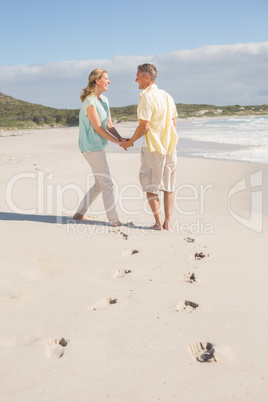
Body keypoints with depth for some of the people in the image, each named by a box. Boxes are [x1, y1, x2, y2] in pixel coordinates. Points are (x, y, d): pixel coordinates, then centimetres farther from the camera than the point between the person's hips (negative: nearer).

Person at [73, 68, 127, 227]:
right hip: (92, 147, -10)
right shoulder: (89, 102, -16)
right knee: (107, 184, -5)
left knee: (100, 184, 15)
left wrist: (120, 138, -5)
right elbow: (98, 128, -16)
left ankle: (80, 213, 23)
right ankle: (114, 220, 4)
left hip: (98, 147, 10)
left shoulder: (104, 100, 13)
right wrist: (117, 142, -13)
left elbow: (109, 124, 11)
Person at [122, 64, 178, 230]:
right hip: (169, 147, 7)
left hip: (153, 148, -7)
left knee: (151, 186, 5)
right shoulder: (167, 96, 11)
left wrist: (130, 141, -3)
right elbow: (173, 124, 14)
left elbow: (144, 126, -17)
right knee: (168, 186, 11)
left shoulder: (147, 97, -12)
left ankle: (158, 223, 5)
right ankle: (167, 222, 13)